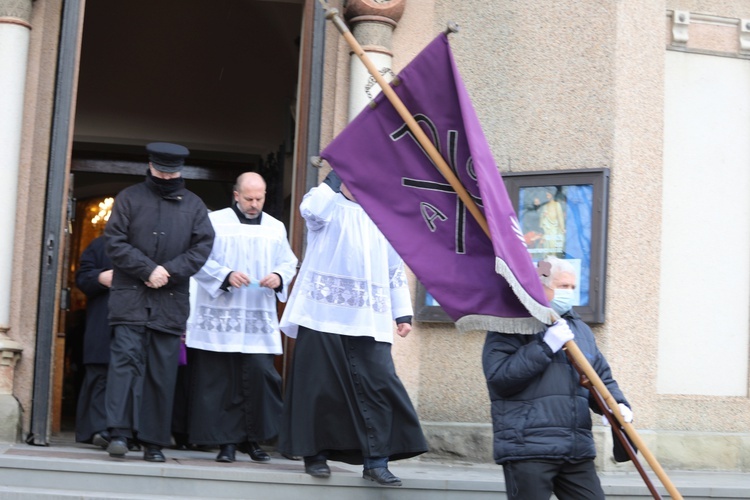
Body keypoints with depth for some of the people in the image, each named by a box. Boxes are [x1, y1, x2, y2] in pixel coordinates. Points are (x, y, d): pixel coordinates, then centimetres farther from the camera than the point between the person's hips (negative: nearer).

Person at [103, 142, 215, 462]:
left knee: (163, 370, 2)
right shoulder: (129, 198, 8)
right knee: (126, 358, -10)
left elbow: (202, 246, 3)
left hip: (171, 300, 2)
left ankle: (154, 441, 7)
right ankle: (119, 432, -8)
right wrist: (148, 270, -12)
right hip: (130, 295, -1)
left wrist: (169, 272, -10)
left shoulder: (194, 205, 12)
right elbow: (115, 242, -1)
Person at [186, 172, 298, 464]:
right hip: (220, 319, -2)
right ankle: (227, 441, 6)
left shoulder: (275, 228, 14)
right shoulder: (216, 221, 4)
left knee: (260, 374, -7)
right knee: (221, 379, -2)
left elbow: (289, 263, 14)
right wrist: (226, 275, -17)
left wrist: (279, 277, -8)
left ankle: (253, 439, 7)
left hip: (259, 320, 2)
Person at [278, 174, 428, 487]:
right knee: (321, 385, 1)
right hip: (324, 314, -3)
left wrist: (402, 314, 10)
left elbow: (395, 270, 17)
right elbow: (312, 210, -21)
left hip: (369, 320, 3)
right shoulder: (328, 206, 6)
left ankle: (376, 460, -1)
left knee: (378, 384, -5)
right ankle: (315, 453, 14)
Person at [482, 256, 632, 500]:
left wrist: (617, 404, -2)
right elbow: (498, 377, -16)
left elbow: (601, 377, 20)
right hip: (527, 450, -6)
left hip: (577, 452, 7)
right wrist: (545, 347, -20)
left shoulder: (580, 329, 19)